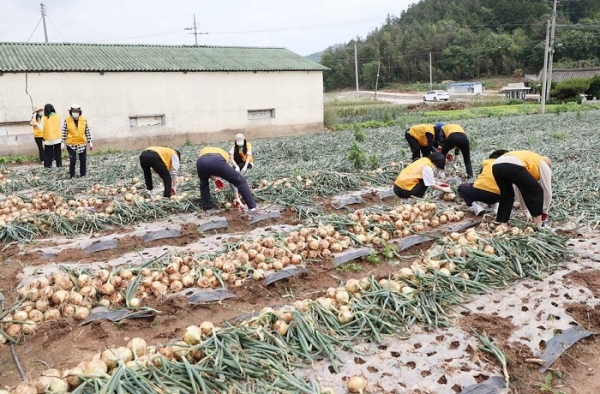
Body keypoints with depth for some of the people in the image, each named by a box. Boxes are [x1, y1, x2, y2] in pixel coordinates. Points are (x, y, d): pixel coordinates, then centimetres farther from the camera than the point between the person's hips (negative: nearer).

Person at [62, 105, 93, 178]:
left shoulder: (84, 120, 0)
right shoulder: (67, 120, -4)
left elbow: (87, 132, 5)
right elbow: (64, 132, -1)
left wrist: (90, 142, 4)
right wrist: (63, 143, -3)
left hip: (82, 143, 2)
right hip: (71, 144, -2)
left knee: (83, 160, 6)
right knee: (73, 161, -4)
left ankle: (83, 175, 18)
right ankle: (72, 176, 9)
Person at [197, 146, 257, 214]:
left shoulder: (204, 150, 46)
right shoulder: (224, 153, 43)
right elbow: (231, 173, 44)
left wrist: (214, 178, 28)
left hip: (201, 161, 2)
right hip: (217, 162, -1)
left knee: (204, 184, 36)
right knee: (240, 181, 17)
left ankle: (207, 209, 35)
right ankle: (252, 207, 15)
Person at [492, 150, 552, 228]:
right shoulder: (544, 165, 29)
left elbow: (519, 190, 46)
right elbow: (547, 190, 27)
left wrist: (527, 211, 49)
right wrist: (544, 211, 38)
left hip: (496, 166, 7)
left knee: (506, 195, 29)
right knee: (537, 191, 15)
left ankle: (503, 224, 21)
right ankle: (538, 226, 18)